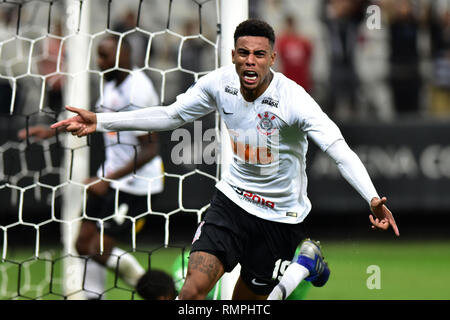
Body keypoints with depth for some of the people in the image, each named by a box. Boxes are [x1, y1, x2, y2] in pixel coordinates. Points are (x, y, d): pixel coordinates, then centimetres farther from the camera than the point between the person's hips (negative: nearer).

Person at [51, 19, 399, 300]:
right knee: (194, 287, -14)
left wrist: (372, 198, -49)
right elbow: (171, 115, 6)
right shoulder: (220, 83, -10)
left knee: (248, 299, 7)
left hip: (280, 217, -3)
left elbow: (340, 150, -33)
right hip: (233, 198, 3)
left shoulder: (292, 99, -25)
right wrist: (101, 121, 1)